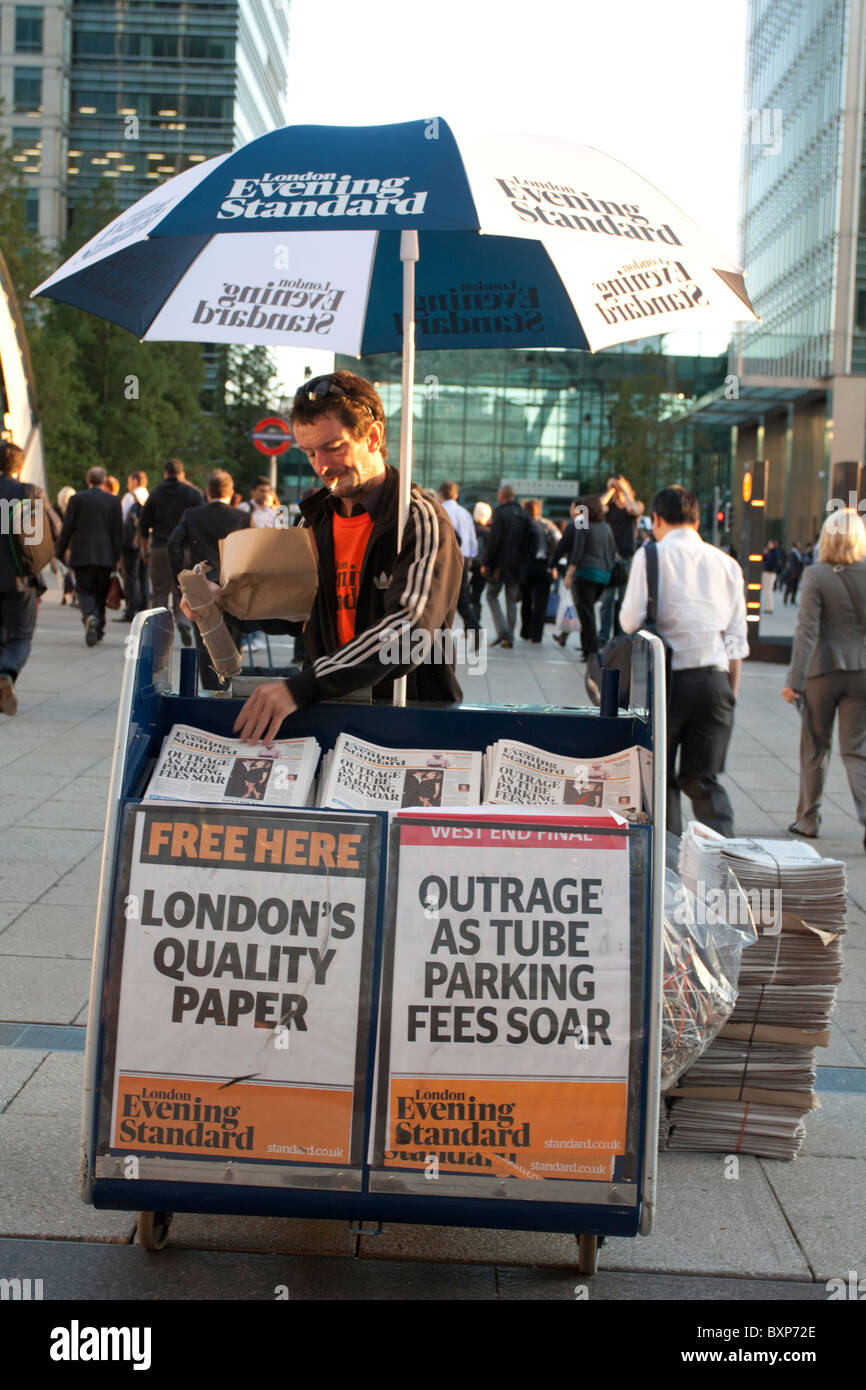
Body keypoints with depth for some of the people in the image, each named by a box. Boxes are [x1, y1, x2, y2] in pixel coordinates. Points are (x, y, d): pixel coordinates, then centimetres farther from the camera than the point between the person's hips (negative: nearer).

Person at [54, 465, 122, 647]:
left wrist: (59, 553, 6)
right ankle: (98, 630, 16)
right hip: (105, 555, 1)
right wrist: (117, 556, 6)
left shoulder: (76, 499, -1)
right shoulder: (113, 501, 2)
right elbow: (118, 531, 1)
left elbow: (67, 528, -1)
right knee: (101, 591, 12)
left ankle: (90, 616, -28)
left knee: (84, 589, 2)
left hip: (82, 555, -1)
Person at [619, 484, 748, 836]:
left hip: (668, 678, -3)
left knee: (659, 778, 12)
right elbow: (736, 638, 10)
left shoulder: (651, 555, -2)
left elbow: (631, 619, -10)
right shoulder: (726, 563, 11)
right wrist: (731, 693, 16)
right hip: (715, 679, 3)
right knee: (705, 780, 8)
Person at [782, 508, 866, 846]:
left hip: (823, 671, -2)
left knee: (815, 747, 14)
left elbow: (807, 630, -15)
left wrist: (794, 679, -14)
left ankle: (808, 818, 23)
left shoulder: (816, 576, -11)